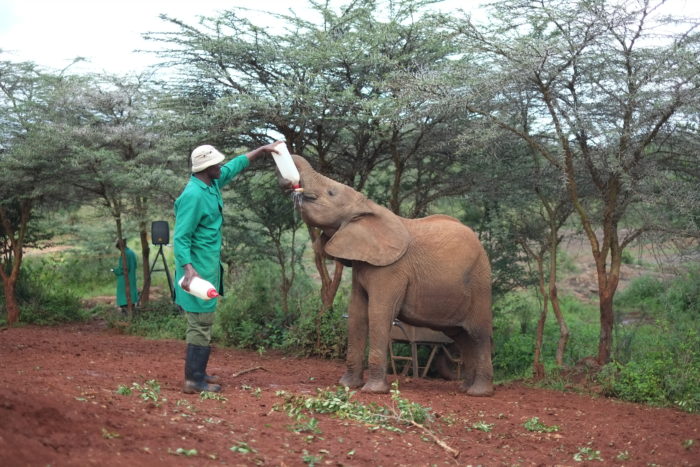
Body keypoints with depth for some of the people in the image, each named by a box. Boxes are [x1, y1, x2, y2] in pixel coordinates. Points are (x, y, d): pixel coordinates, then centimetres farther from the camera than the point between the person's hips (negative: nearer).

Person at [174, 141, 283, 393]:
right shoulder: (194, 195, -21)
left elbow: (237, 165, 23)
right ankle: (194, 380, -2)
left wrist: (263, 150, 23)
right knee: (201, 324, -6)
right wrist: (188, 268, -34)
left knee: (202, 322, 14)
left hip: (209, 265, 10)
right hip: (198, 268, -10)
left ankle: (198, 372, 22)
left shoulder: (213, 183, 6)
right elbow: (180, 237, -24)